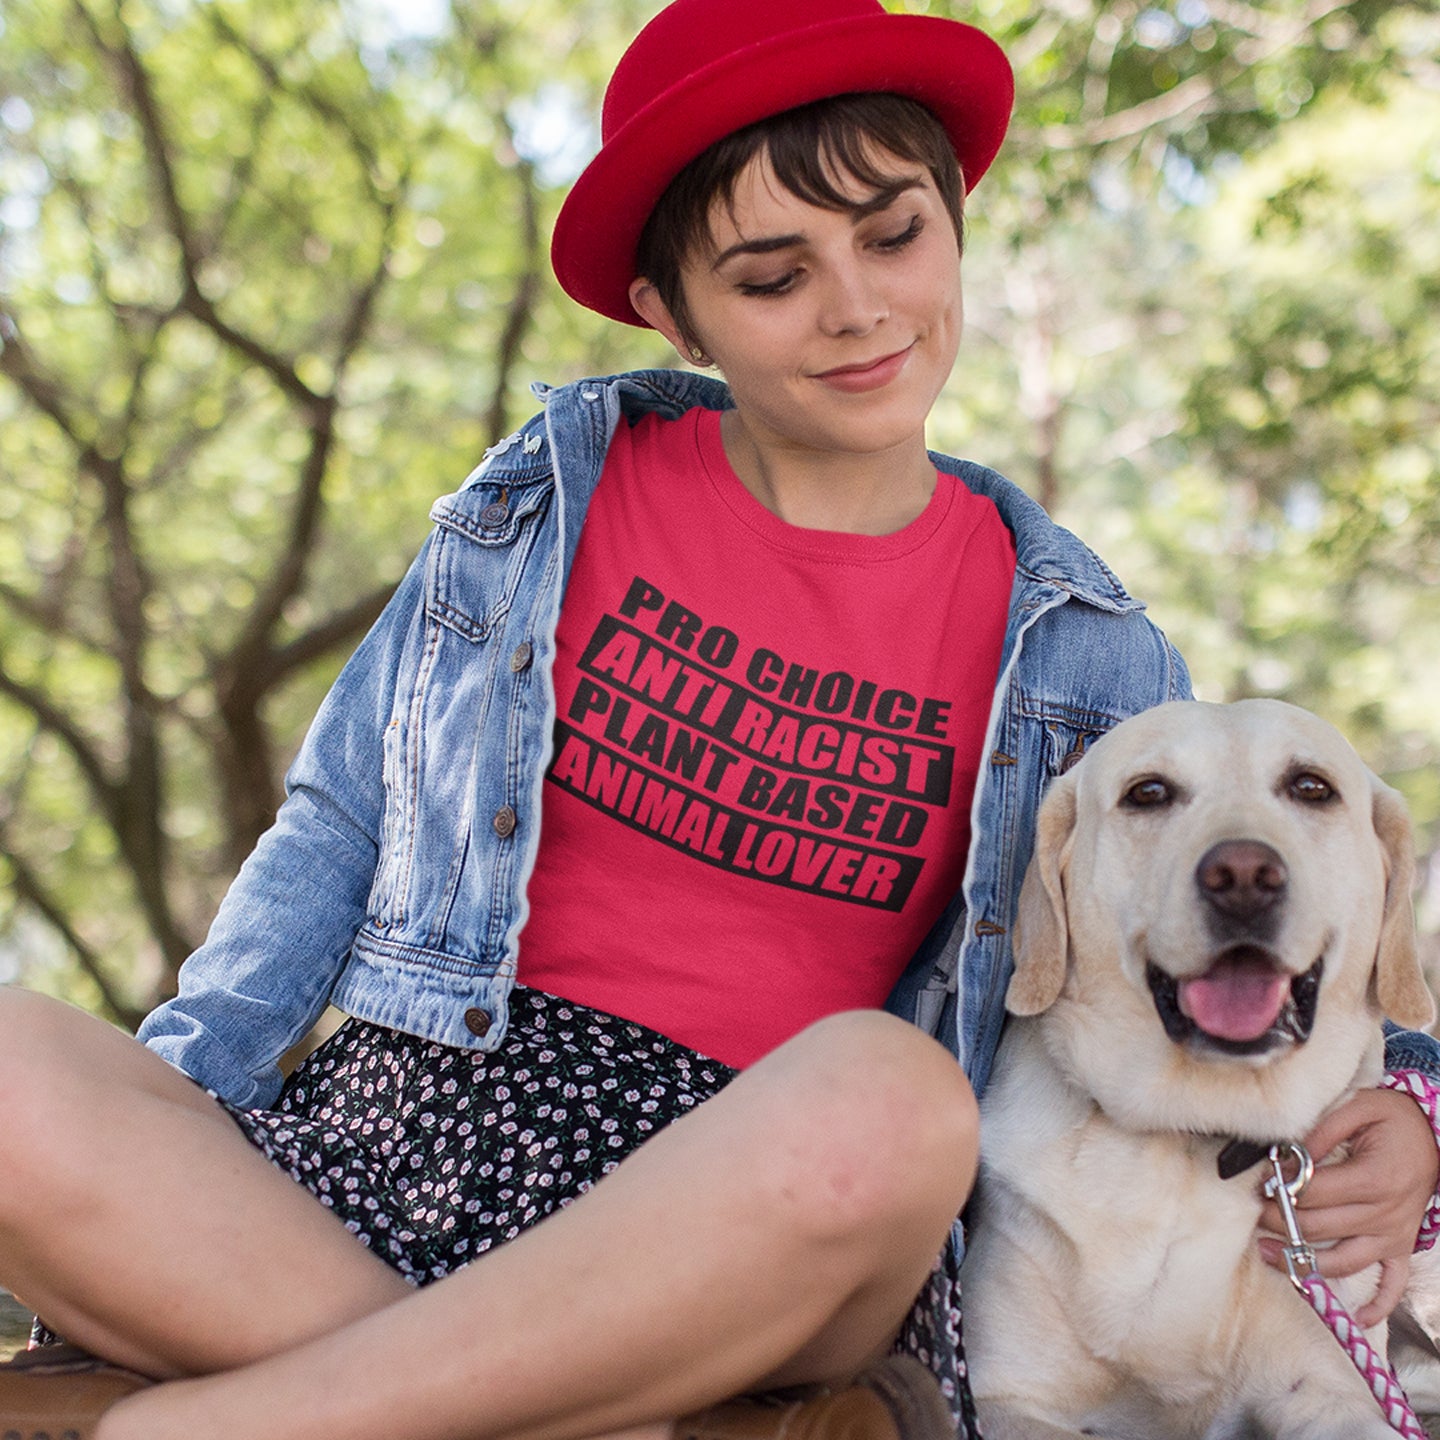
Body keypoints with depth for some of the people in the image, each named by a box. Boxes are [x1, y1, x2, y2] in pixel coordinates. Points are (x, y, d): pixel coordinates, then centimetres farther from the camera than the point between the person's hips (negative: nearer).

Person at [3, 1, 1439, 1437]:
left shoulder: (1078, 655, 9)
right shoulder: (552, 495, 10)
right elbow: (343, 825, 11)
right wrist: (160, 1104, -2)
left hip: (747, 1217, 0)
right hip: (407, 1117, 1)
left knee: (882, 1094, -37)